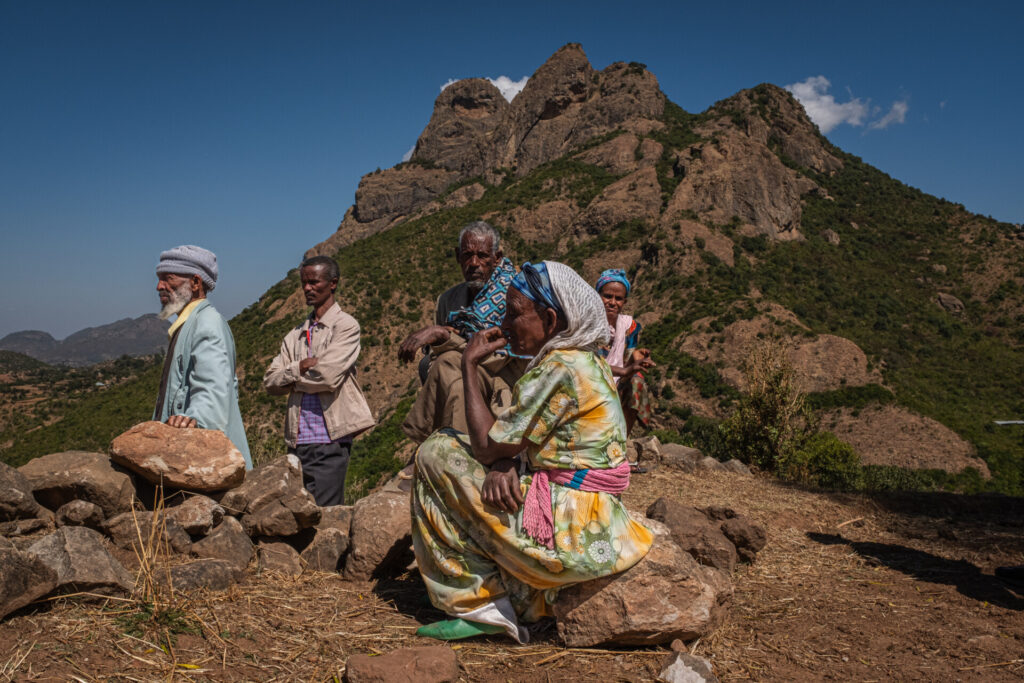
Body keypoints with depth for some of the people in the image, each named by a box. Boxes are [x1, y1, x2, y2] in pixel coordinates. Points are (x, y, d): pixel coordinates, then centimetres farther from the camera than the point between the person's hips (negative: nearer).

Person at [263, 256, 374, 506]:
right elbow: (270, 382, 8)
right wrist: (301, 368, -9)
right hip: (297, 440, 6)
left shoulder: (346, 325, -2)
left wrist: (291, 376, 1)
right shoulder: (296, 334, 17)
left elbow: (328, 375, -15)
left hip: (329, 440, -6)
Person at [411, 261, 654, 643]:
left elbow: (486, 445, -13)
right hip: (599, 523, 10)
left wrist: (469, 365, -4)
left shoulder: (559, 368, -18)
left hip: (569, 529, -10)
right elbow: (511, 443, 14)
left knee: (435, 455, -4)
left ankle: (479, 603, 0)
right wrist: (504, 465, -9)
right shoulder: (587, 361, 12)